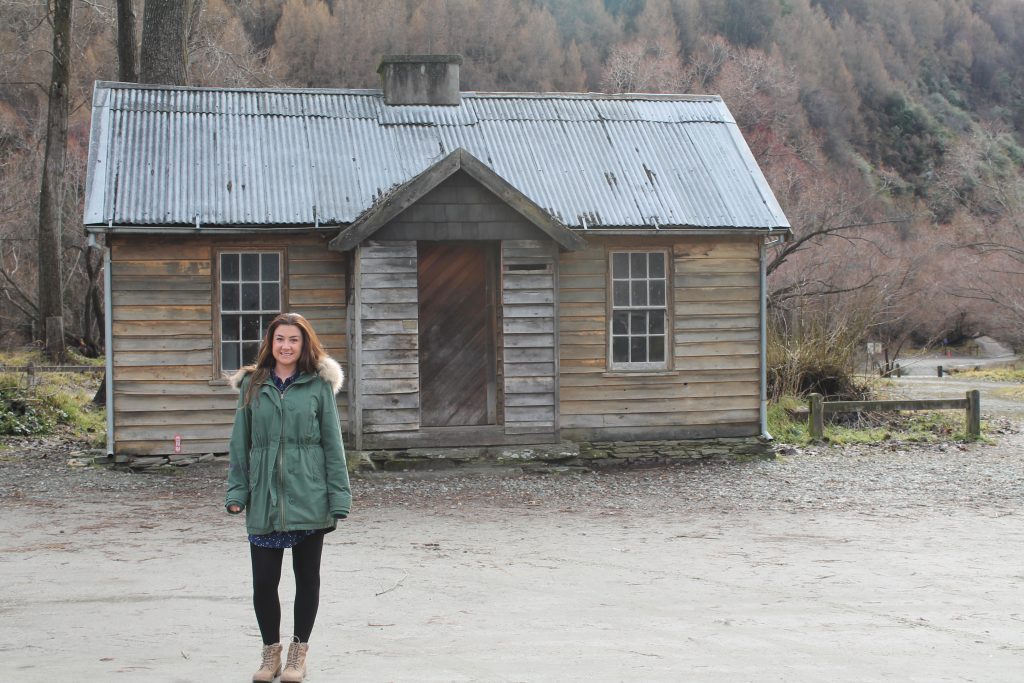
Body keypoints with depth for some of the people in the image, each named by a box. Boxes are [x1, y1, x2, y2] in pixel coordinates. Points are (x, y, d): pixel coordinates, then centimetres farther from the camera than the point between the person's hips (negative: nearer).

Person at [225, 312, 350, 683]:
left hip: (308, 497, -1)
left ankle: (298, 652, 25)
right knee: (263, 580, 2)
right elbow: (240, 443, 8)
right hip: (264, 499, 1)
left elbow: (332, 444, 1)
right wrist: (236, 492, 1)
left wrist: (338, 498, -3)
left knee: (307, 577, 9)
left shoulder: (319, 386, 1)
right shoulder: (252, 385, 6)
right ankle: (270, 652, 22)